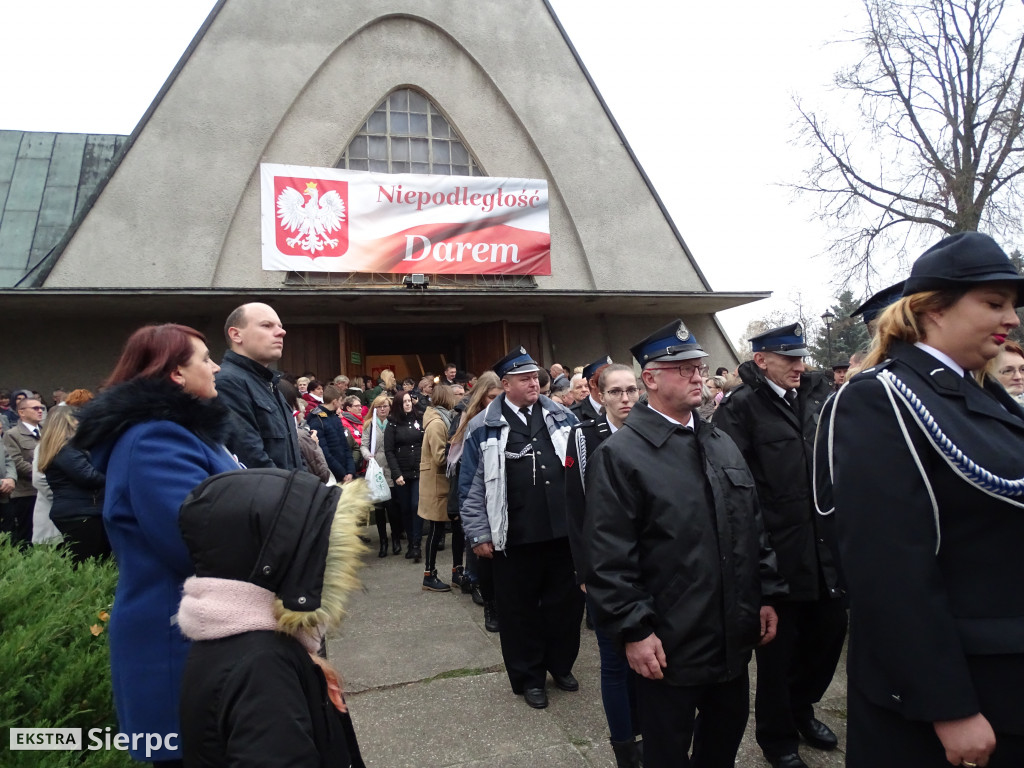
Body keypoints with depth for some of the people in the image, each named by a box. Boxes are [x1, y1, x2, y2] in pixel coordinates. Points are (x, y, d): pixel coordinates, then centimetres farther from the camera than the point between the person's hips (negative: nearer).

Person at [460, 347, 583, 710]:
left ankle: (561, 665, 38)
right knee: (520, 610, 11)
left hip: (564, 530, 3)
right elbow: (472, 486, -2)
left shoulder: (561, 417, 6)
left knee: (566, 603, 15)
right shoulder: (484, 428, -4)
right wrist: (479, 534, -4)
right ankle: (529, 677, 30)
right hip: (515, 539, -3)